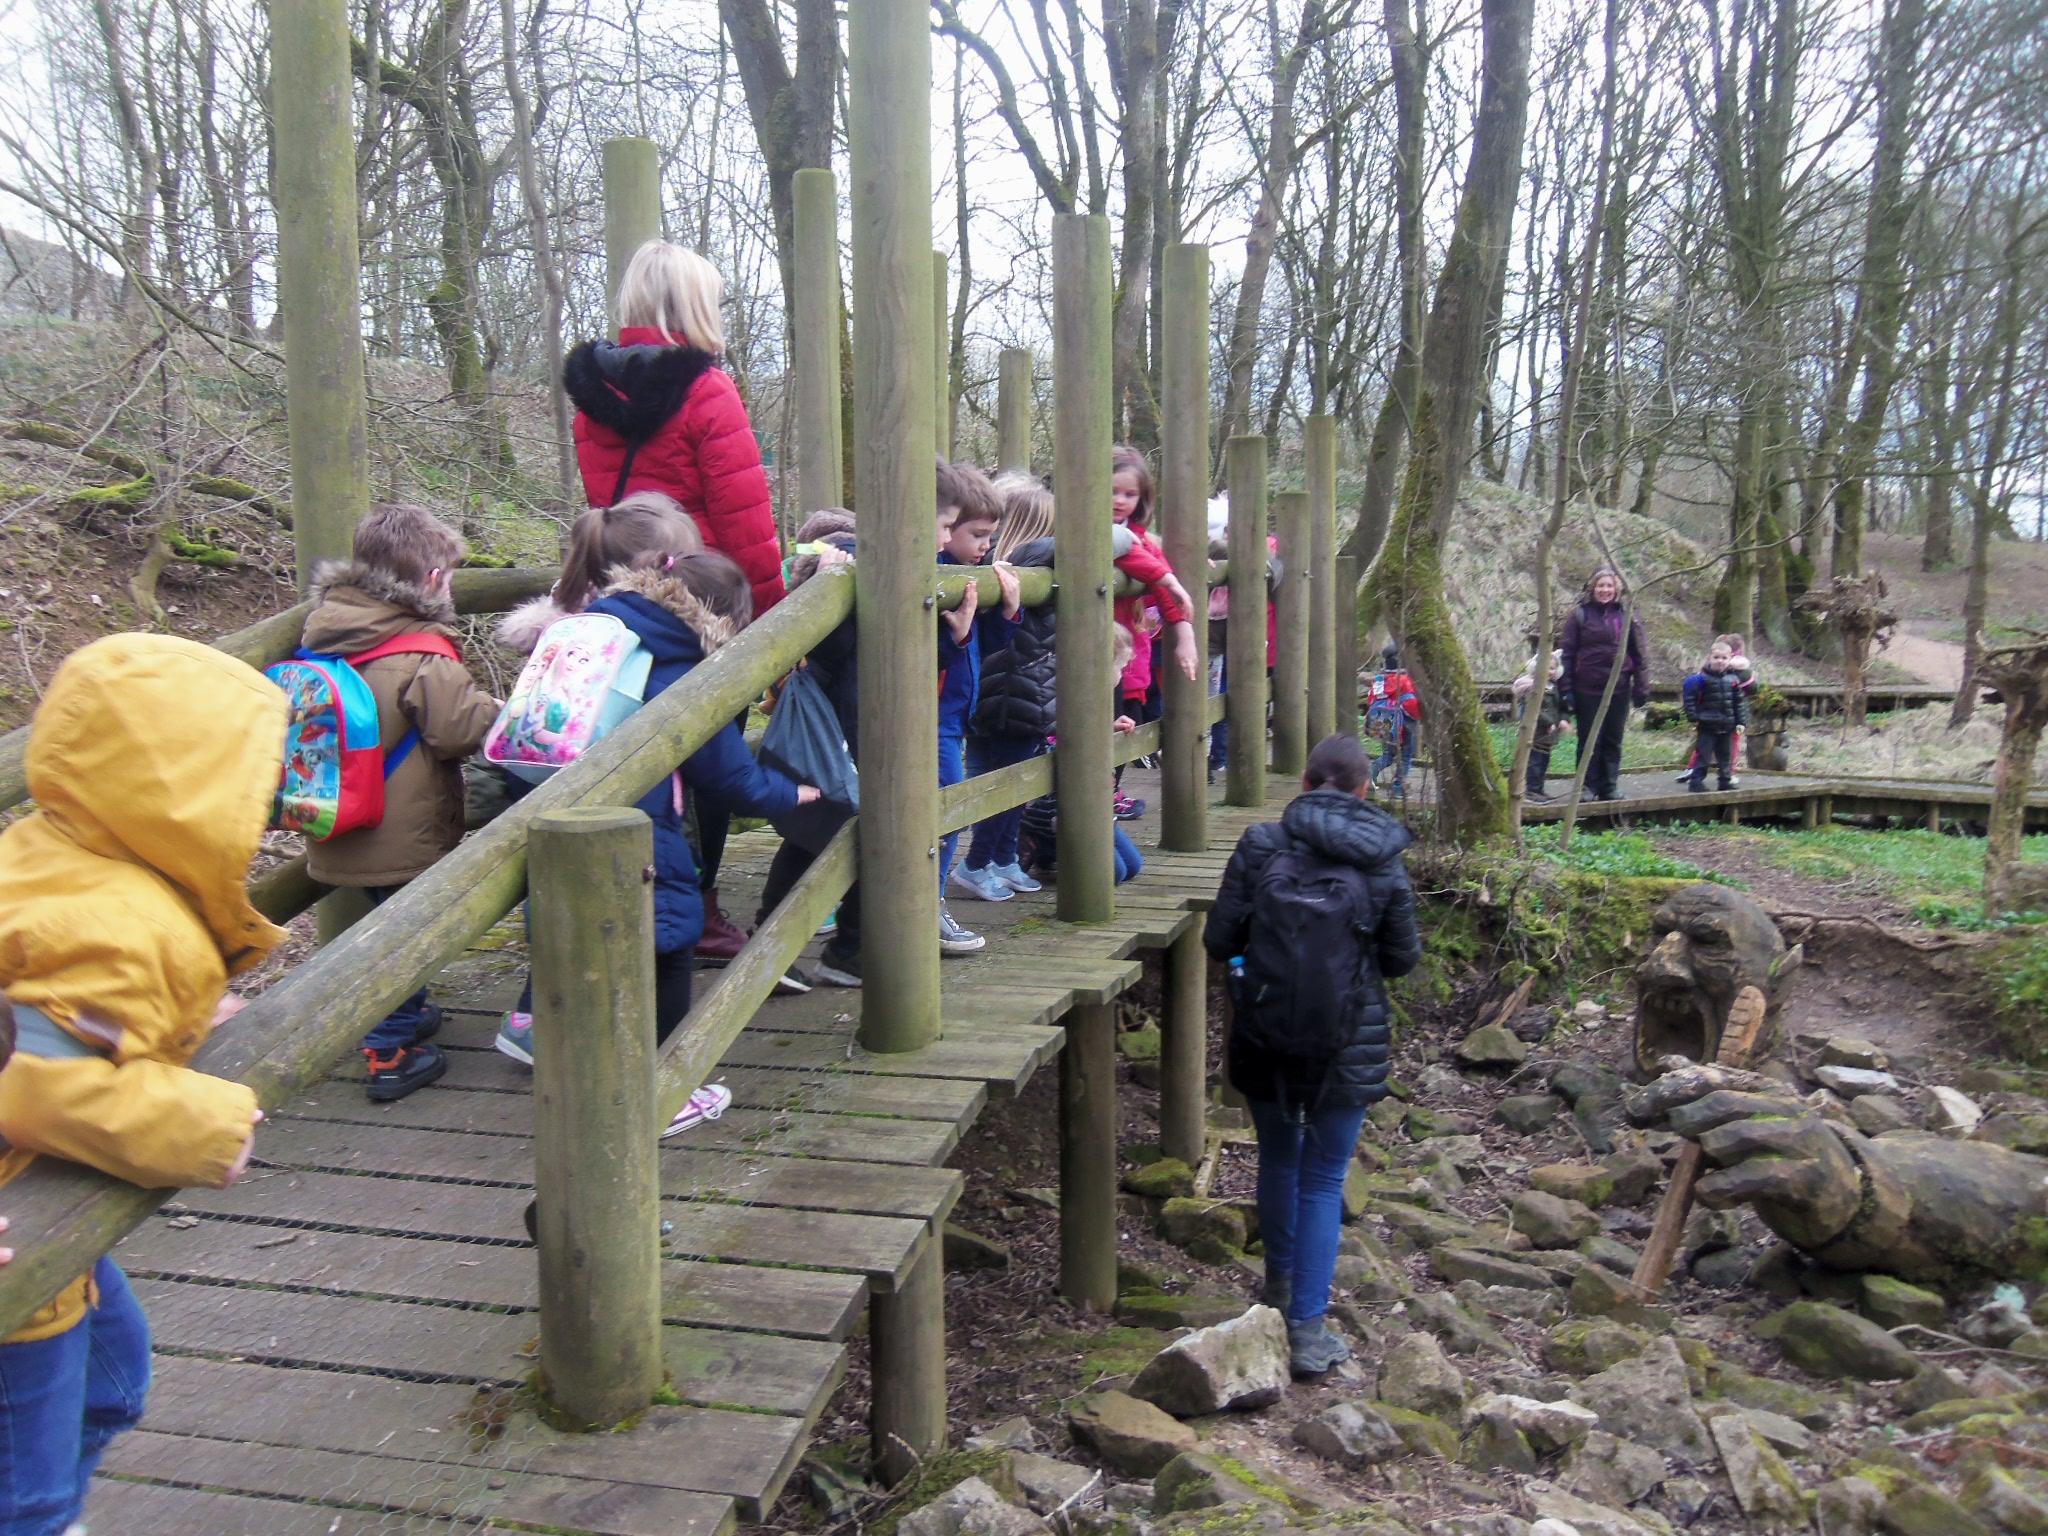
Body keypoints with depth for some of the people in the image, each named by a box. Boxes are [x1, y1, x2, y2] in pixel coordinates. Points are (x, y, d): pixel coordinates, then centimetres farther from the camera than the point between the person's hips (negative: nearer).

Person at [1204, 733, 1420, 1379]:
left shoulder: (1260, 846, -8)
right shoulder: (1383, 864, -6)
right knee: (1323, 1180, 9)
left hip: (1265, 1034, 1)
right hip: (1348, 1043, -1)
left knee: (1278, 1157, 23)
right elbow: (1402, 959, 2)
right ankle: (1307, 1327, 8)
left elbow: (1218, 940, -5)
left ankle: (1280, 1282, 40)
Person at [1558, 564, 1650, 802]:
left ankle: (1610, 786, 20)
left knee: (1613, 741, 10)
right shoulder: (1580, 615, -3)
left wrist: (1642, 687, 1)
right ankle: (1588, 786, 14)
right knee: (1589, 741, 5)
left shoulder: (1627, 616, 4)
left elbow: (1640, 654, 6)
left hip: (1618, 690, 2)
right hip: (1587, 690, -2)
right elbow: (1566, 653, -4)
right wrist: (1566, 689, -9)